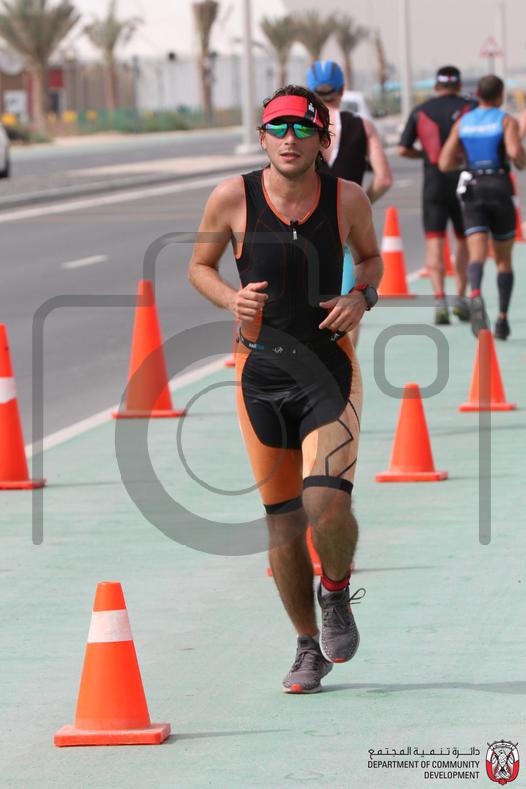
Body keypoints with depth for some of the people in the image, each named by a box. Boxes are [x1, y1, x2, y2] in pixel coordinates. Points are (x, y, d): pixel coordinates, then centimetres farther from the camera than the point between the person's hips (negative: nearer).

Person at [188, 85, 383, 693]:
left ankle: (336, 592, 14)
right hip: (261, 370, 1)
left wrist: (363, 296, -6)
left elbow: (371, 256, 14)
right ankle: (309, 646, 26)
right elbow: (199, 265, 8)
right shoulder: (233, 198, -7)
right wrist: (232, 298, -12)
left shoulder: (348, 199, -5)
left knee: (327, 506, -20)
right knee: (283, 523, 6)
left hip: (329, 369, -1)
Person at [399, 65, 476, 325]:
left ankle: (439, 300, -15)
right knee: (465, 240, 15)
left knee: (434, 243, -1)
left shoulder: (419, 112, 4)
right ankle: (461, 297, 11)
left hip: (433, 184, 0)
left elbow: (403, 149, 2)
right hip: (463, 183, 0)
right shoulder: (470, 107, 0)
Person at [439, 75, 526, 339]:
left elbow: (444, 164, 4)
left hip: (472, 191, 2)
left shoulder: (462, 123, 7)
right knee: (504, 259, 14)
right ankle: (502, 319, 12)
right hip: (500, 190, -2)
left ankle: (475, 295, -43)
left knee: (477, 254, -12)